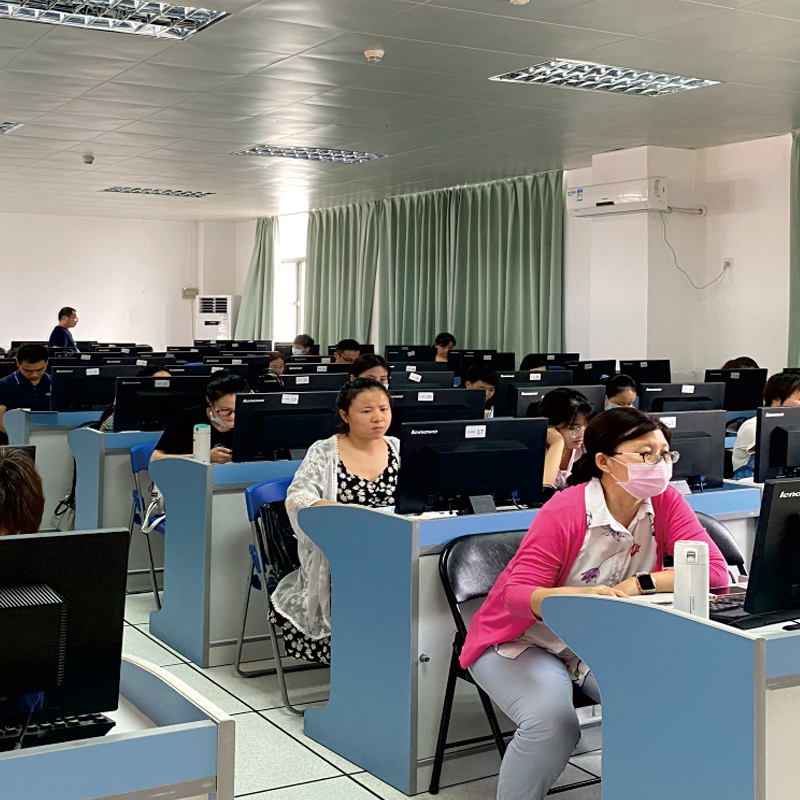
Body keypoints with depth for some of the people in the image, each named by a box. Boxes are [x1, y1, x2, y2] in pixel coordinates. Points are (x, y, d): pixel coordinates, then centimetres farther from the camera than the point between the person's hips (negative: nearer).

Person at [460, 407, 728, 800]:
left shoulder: (666, 502, -10)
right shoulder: (563, 513, -24)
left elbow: (715, 570, -18)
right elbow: (516, 594, -26)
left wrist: (638, 584, -29)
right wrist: (582, 596, -44)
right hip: (522, 641, -4)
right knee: (553, 723, -30)